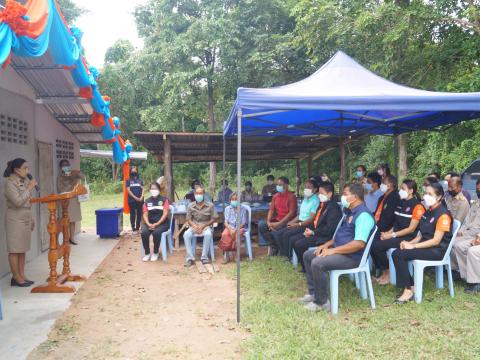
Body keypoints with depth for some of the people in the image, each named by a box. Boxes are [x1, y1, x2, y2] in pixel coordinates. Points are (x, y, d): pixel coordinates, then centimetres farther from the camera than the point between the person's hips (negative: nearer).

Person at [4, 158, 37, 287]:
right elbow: (18, 202, -21)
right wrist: (29, 188, -16)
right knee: (15, 249, 0)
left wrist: (31, 218, 18)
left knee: (22, 249, 10)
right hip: (15, 219, -7)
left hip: (26, 218, 7)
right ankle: (16, 277, 7)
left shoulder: (25, 181, 10)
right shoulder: (9, 183, -13)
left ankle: (22, 275, 16)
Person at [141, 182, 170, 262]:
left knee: (156, 232, -34)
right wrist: (148, 224, -15)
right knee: (144, 232, -28)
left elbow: (165, 214, -8)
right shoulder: (147, 201, 11)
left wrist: (156, 224, -18)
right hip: (150, 223, 3)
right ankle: (147, 253, -10)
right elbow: (145, 215, 4)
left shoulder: (164, 199, 0)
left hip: (162, 223, -3)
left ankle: (155, 253, -11)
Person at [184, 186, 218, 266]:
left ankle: (204, 257, -22)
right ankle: (190, 258, -22)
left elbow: (213, 219, -1)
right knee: (186, 234, -30)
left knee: (208, 234, -37)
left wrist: (203, 226, -12)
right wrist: (194, 226, -16)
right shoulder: (191, 206, 1)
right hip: (194, 226, 2)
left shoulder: (210, 205, -4)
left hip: (206, 226, -2)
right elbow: (188, 219, 5)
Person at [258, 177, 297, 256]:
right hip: (276, 220, 7)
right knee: (261, 224, -18)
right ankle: (273, 246, -3)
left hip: (287, 222, -6)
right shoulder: (275, 196, 13)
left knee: (275, 231, -33)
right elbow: (271, 210, 10)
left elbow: (291, 213, -15)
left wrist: (279, 223, -21)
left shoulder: (291, 196, -7)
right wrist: (268, 221, -10)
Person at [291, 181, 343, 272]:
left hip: (325, 237, -10)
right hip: (316, 233, 10)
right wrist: (309, 229, 1)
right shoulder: (322, 205, 15)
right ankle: (305, 266, 12)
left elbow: (330, 228, -23)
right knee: (293, 240, 5)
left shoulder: (334, 207, -15)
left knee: (299, 244, -21)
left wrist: (313, 232, -17)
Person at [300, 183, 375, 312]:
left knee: (317, 263, -28)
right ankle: (313, 293, 15)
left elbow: (359, 244, -29)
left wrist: (333, 250, -23)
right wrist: (327, 245, 7)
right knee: (308, 255, 10)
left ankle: (322, 302, -12)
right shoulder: (350, 212, 14)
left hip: (352, 257, -11)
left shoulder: (363, 215, -20)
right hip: (338, 250, 11)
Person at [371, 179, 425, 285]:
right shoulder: (401, 203, 14)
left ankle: (387, 273, -5)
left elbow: (411, 229, -14)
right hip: (397, 235, 7)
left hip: (408, 238, -7)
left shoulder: (417, 206, -10)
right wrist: (389, 232, -2)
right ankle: (383, 272, -3)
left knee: (377, 246, -25)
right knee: (373, 243, -16)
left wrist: (392, 235, -16)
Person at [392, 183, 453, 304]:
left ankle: (408, 290, -14)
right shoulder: (428, 212, 13)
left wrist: (413, 246, -19)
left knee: (399, 255, -24)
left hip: (437, 250, -8)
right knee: (396, 253, -16)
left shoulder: (443, 214, -14)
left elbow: (436, 240, -18)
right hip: (426, 245, 8)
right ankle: (410, 286, -11)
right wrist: (410, 242, -3)